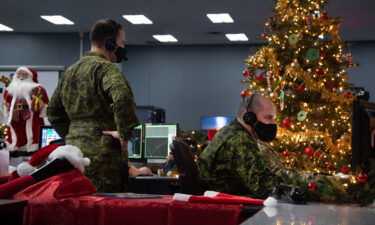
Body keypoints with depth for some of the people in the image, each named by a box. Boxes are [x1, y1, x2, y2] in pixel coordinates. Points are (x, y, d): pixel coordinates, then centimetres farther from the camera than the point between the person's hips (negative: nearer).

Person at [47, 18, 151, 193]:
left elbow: (53, 111, 24)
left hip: (74, 148, 9)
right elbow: (122, 97, -30)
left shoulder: (69, 72, 18)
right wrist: (125, 132, -20)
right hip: (101, 153, -8)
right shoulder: (106, 68, -10)